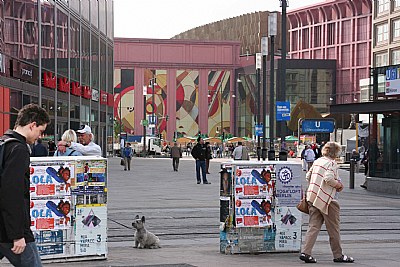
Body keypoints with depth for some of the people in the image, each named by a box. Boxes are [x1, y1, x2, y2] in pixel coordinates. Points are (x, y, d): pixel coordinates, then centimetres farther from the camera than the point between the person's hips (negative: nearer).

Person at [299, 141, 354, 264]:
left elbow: (308, 176, 16)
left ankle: (305, 252, -4)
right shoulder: (332, 163, -11)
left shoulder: (317, 161, 13)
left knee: (313, 226, 7)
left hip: (313, 197, 7)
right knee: (334, 228, 5)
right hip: (326, 199, -7)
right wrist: (339, 185, -8)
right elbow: (328, 178, -23)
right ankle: (338, 255, 13)